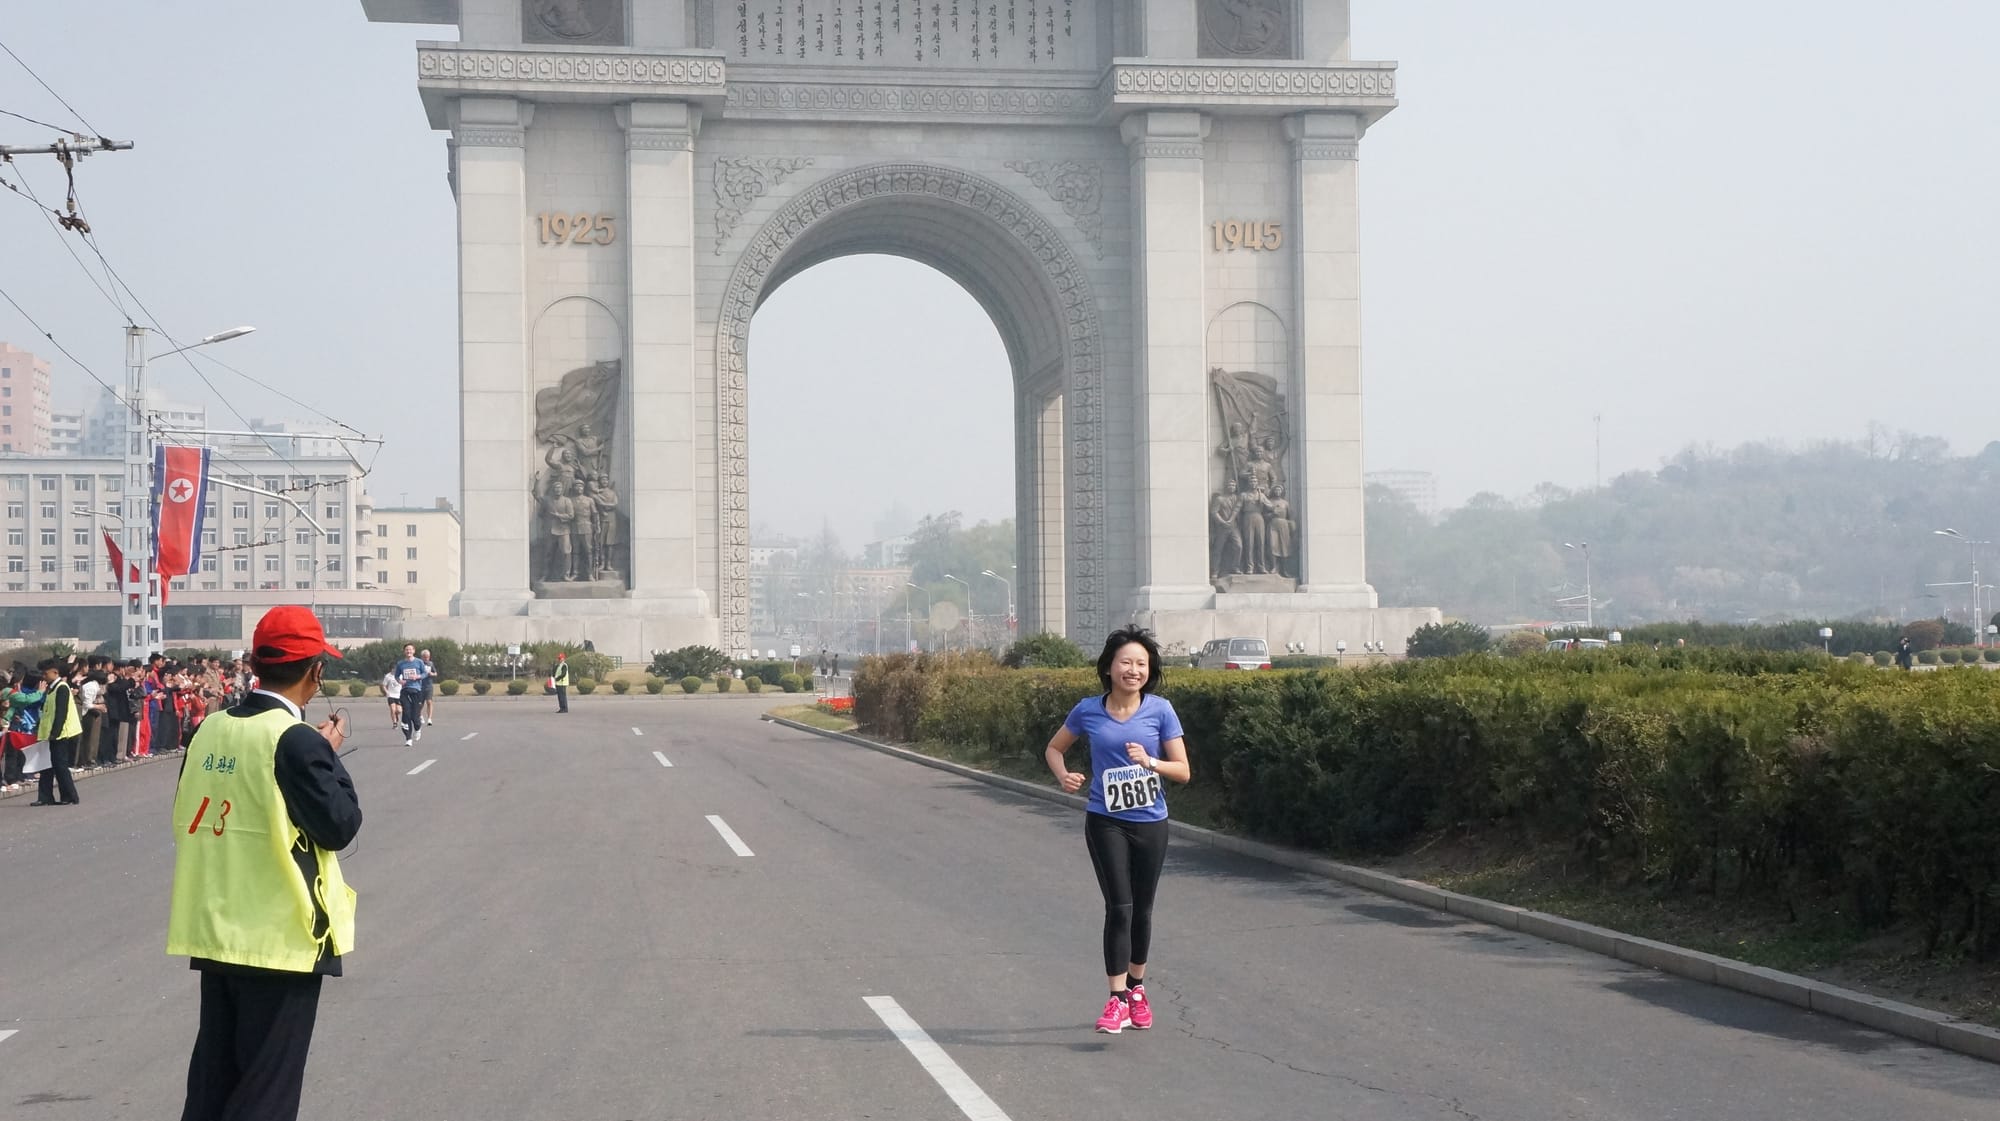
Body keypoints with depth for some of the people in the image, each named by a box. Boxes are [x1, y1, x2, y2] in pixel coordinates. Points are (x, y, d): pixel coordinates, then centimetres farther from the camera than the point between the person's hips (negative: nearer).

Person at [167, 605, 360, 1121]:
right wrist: (330, 755, 0)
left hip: (213, 933, 7)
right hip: (280, 940, -7)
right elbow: (340, 825, -13)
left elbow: (187, 820, 13)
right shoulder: (298, 741, -16)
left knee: (212, 1078, 15)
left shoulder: (210, 730, 4)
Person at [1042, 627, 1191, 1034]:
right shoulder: (1088, 711, -4)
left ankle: (1137, 989, 31)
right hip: (1106, 822, -1)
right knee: (1119, 908, -10)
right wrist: (1064, 775, -8)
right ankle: (1117, 1000, -7)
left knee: (1142, 910, 13)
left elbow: (1183, 771, -4)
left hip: (1150, 823, 1)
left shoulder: (1160, 710, -6)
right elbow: (1054, 748, 12)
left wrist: (1149, 762, -22)